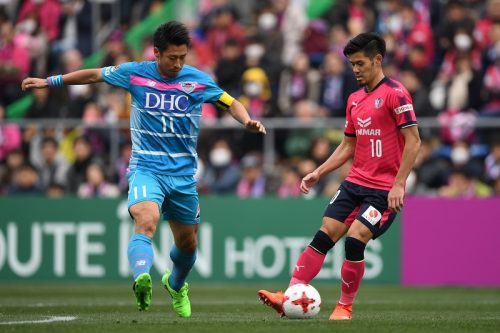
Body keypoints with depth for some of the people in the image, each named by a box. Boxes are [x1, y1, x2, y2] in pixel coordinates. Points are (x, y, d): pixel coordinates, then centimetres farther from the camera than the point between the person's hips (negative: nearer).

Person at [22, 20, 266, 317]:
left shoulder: (198, 81, -2)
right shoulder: (134, 74, -3)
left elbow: (230, 102, 8)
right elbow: (95, 75, 10)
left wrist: (248, 121, -13)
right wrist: (50, 81, 13)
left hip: (183, 174, 3)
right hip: (146, 168, -3)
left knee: (187, 243, 14)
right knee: (146, 221, -32)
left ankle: (176, 285, 45)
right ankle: (142, 280, -54)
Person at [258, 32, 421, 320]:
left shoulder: (395, 94, -11)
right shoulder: (355, 100, 14)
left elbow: (413, 141, -14)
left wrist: (399, 184, -19)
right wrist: (318, 173, 12)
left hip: (384, 189, -7)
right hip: (355, 183, 7)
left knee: (355, 239, -17)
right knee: (324, 235, -3)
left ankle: (345, 307, 0)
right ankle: (289, 298, -5)